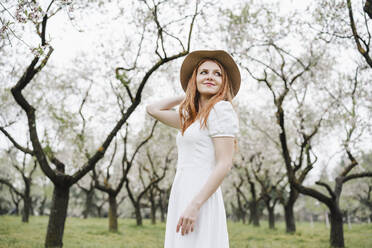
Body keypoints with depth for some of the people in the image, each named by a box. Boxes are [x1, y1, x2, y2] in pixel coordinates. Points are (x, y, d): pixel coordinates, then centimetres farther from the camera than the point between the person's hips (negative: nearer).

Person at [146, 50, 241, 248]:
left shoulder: (221, 109, -5)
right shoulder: (191, 117, 19)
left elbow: (224, 164, -13)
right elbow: (153, 109, 27)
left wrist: (194, 205, -20)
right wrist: (191, 94, 23)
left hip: (201, 198, -8)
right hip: (181, 197, 9)